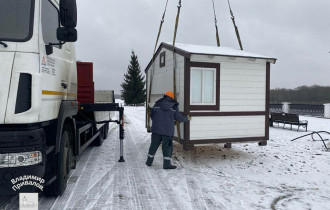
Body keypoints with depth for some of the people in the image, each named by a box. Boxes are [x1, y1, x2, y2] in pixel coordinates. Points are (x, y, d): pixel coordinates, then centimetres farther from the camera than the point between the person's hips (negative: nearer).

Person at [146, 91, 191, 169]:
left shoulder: (157, 104, 7)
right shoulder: (174, 106, 1)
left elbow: (151, 114, 12)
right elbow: (178, 117, 1)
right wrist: (187, 118, 18)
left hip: (156, 129, 3)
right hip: (168, 130, -3)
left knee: (154, 145, 13)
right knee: (167, 146, 3)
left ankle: (149, 161, 22)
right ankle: (167, 164, 1)